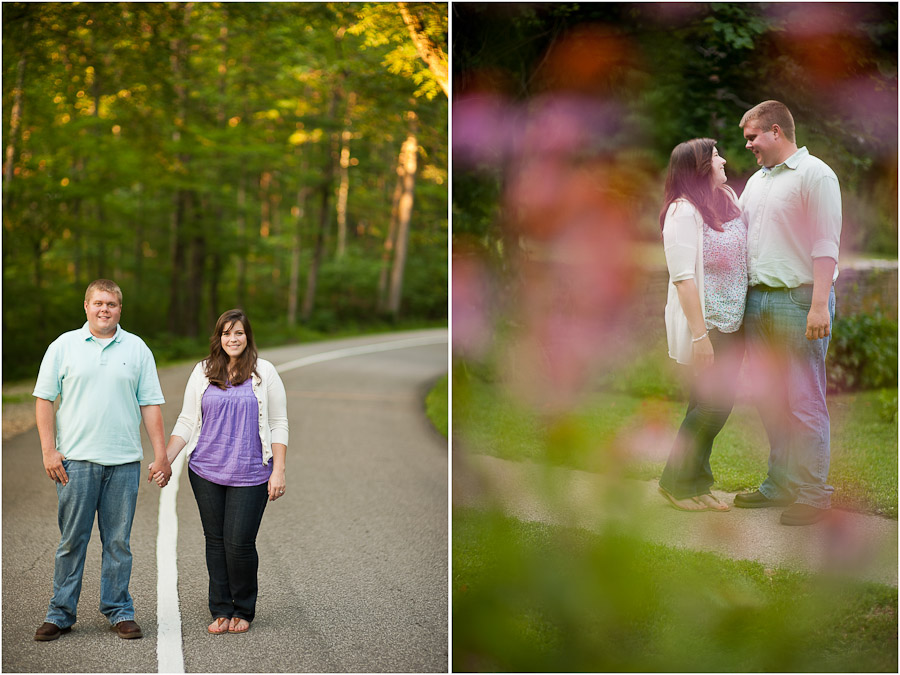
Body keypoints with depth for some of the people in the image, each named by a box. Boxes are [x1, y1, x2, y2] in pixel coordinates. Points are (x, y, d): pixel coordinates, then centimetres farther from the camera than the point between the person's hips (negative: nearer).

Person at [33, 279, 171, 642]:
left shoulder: (137, 349, 9)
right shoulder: (64, 346, 5)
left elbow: (150, 404, 7)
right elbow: (44, 399, 4)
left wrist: (161, 454, 1)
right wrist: (49, 450, -4)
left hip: (123, 462, 1)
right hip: (75, 461, -1)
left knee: (118, 541, 5)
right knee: (72, 540, 2)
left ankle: (118, 611, 14)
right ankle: (60, 613, 11)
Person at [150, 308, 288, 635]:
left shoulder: (264, 372, 3)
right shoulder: (203, 372, 9)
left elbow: (278, 425, 4)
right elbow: (187, 421, 11)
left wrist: (278, 470, -4)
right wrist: (165, 461, 2)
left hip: (250, 474, -3)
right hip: (206, 472, 3)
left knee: (239, 543, -7)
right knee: (215, 541, 5)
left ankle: (243, 611, 11)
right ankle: (220, 611, 16)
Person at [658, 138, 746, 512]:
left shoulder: (728, 197, 10)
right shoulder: (683, 211, -15)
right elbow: (683, 277, -19)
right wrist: (699, 334, -22)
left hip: (732, 321, 8)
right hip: (705, 320, -8)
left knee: (713, 403, 11)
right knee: (713, 403, -6)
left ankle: (696, 483, 21)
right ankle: (675, 481, 9)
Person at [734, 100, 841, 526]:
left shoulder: (815, 175, -6)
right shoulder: (756, 181, 19)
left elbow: (825, 245, -12)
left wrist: (820, 304, -19)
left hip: (798, 298, -8)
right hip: (757, 298, 8)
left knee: (805, 401, -5)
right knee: (770, 399, 11)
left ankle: (813, 494, 0)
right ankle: (780, 485, 20)